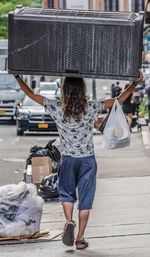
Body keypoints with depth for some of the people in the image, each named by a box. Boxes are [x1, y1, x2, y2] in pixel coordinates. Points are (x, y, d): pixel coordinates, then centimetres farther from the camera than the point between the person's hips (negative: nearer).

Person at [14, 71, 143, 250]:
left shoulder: (56, 108, -10)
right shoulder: (91, 108, -11)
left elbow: (31, 94, -1)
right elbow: (119, 100, -6)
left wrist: (17, 77, 10)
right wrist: (135, 83, 1)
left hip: (68, 159, 1)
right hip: (87, 159, -1)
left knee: (66, 194, 19)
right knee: (85, 200, 6)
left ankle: (69, 221, -6)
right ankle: (80, 238, 6)